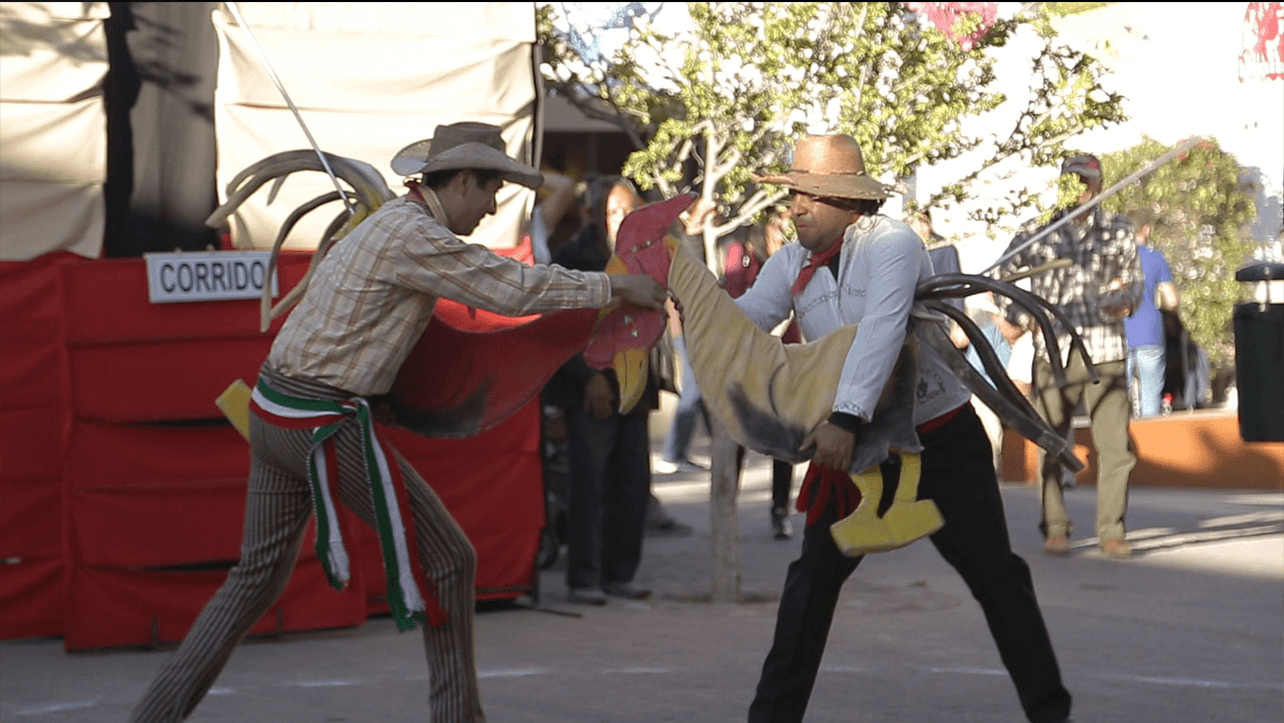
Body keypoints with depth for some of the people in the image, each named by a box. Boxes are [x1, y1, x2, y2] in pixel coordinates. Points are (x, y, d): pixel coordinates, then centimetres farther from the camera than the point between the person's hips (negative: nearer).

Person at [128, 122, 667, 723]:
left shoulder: (389, 220, 15)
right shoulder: (415, 238, -15)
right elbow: (514, 289, -15)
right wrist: (616, 286, -6)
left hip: (273, 413, 10)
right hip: (327, 426, -10)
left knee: (258, 576, 15)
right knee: (447, 559, 2)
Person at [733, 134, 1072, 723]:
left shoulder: (891, 244, -19)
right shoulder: (790, 265, 1)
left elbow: (880, 332, -33)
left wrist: (845, 418, -43)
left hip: (942, 438, -4)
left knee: (995, 576, 1)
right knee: (814, 576, -4)